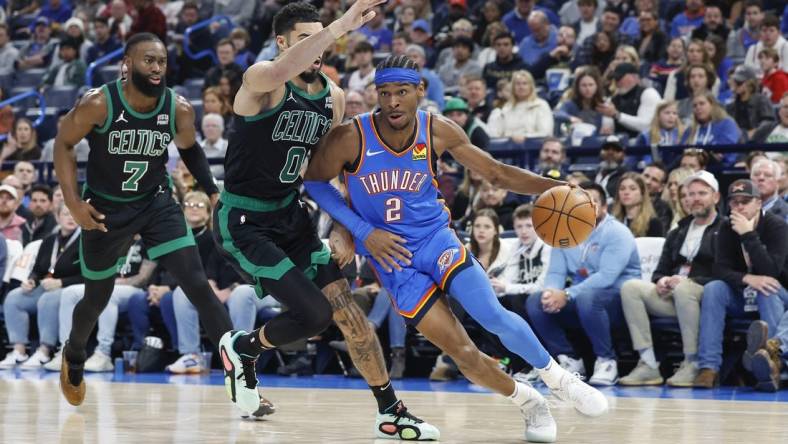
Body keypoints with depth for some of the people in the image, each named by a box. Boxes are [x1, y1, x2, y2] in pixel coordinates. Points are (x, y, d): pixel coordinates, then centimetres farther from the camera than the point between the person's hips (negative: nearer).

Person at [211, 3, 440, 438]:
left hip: (291, 216, 7)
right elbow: (284, 69, -45)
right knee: (314, 313, -15)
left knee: (348, 310, -1)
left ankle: (391, 413, 8)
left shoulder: (333, 98, 4)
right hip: (243, 221, -7)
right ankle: (242, 348, 14)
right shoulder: (262, 79, -18)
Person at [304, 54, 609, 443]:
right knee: (461, 352, -10)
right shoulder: (351, 138, -18)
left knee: (492, 316, -21)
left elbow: (496, 172, 0)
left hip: (434, 238, 1)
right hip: (391, 256, -1)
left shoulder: (439, 132, -9)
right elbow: (313, 181, -4)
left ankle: (558, 380, 4)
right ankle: (530, 404, 15)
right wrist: (363, 231, -11)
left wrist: (553, 186, -14)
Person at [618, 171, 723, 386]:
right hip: (671, 295, 6)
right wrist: (661, 281, -4)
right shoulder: (677, 233, 25)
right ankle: (648, 366, -25)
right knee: (630, 287, -19)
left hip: (706, 295, -6)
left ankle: (692, 365, -29)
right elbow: (660, 270, 22)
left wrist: (686, 281, -19)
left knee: (682, 288, -39)